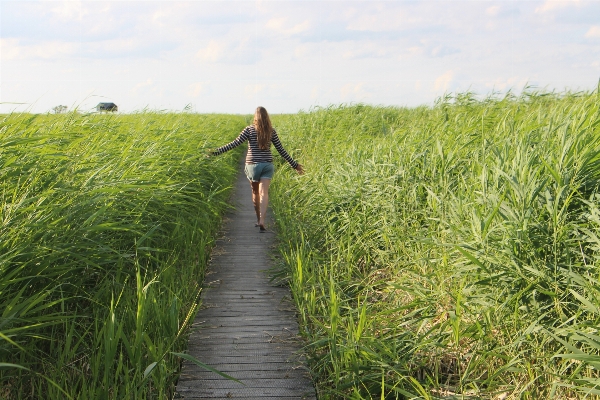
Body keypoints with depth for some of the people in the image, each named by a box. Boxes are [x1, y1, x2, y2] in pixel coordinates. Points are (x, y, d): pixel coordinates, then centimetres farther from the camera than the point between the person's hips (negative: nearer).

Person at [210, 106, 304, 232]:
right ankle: (262, 220, -24)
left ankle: (258, 219, 27)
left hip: (252, 164, 0)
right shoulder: (271, 131, 3)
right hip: (267, 165, 1)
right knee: (264, 193, -7)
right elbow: (281, 150, 5)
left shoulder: (249, 129, -3)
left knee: (255, 191, 18)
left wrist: (217, 151, -7)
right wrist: (294, 165, 12)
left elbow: (235, 143, -10)